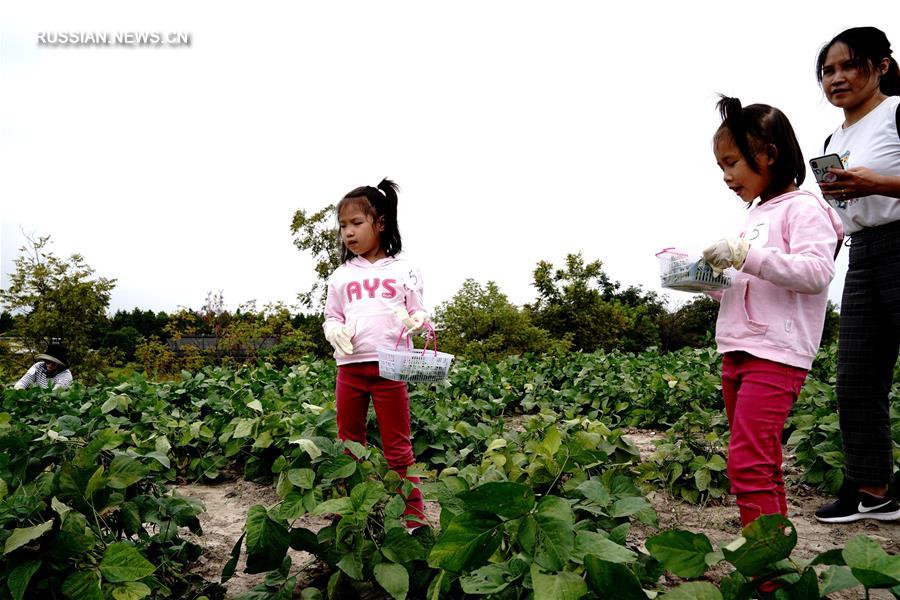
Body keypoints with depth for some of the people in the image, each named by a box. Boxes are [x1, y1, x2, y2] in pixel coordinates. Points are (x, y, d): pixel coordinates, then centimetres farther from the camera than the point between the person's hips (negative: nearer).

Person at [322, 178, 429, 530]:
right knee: (349, 443, 13)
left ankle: (414, 517, 11)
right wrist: (333, 329, -8)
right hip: (349, 366, 3)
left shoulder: (403, 270, 4)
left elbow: (419, 312, 6)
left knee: (398, 447, 2)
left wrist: (415, 321, -17)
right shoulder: (341, 275, 10)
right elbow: (332, 316, 14)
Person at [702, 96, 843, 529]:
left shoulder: (802, 207, -4)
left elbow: (817, 272, -20)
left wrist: (745, 255, -24)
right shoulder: (756, 215, 21)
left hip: (776, 355, -9)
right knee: (763, 467, 12)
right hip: (737, 354, 9)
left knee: (748, 464, -14)